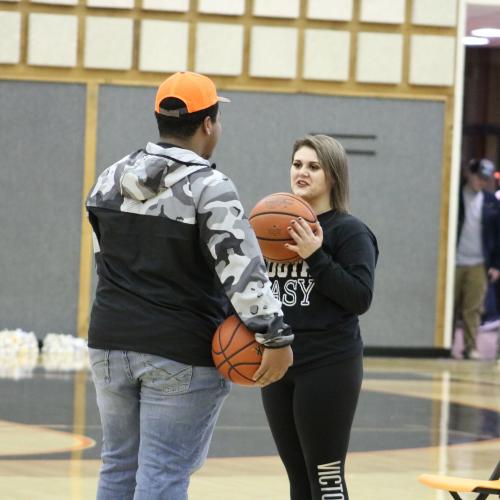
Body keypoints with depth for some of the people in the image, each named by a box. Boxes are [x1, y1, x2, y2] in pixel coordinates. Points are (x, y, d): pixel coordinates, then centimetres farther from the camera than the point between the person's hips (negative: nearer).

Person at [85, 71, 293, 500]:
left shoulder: (110, 180, 7)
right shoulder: (209, 189, -14)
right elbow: (242, 272, -21)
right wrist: (277, 338, -19)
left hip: (111, 341, 6)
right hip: (183, 355, -6)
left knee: (120, 466, 14)